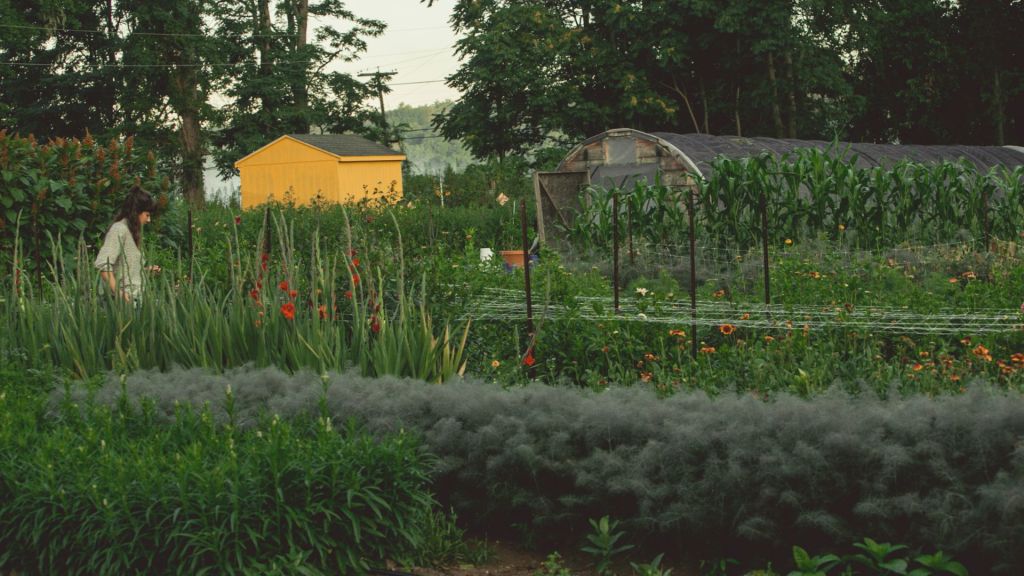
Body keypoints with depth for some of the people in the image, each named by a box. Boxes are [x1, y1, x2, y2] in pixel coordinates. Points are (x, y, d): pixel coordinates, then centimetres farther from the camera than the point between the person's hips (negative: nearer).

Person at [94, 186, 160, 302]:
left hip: (136, 296, 8)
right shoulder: (119, 229, -9)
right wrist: (118, 294, -24)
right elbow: (102, 265, -20)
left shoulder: (131, 230, 17)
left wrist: (147, 269, 12)